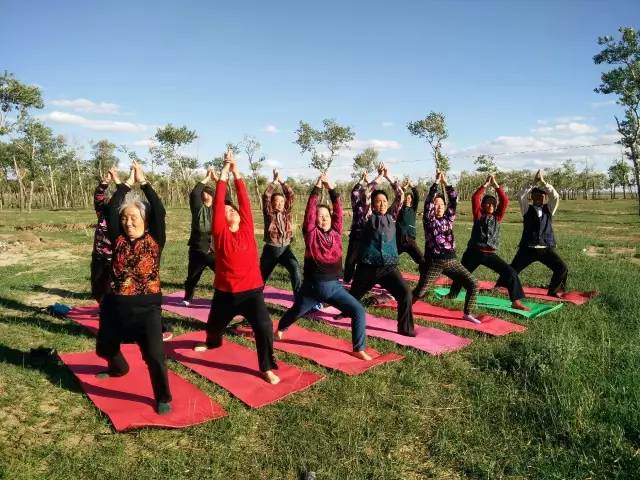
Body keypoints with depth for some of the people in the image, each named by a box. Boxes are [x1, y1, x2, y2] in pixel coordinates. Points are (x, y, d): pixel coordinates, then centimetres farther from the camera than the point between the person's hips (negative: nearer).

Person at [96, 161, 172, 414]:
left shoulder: (154, 240, -5)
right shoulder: (118, 240, 2)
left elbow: (159, 211, -16)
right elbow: (110, 210, -8)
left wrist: (143, 182, -11)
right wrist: (126, 183, -6)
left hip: (146, 307, -4)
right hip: (116, 305, 5)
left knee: (154, 354, -13)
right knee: (105, 347, 25)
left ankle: (163, 398, 7)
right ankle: (119, 368, 59)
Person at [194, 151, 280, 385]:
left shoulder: (247, 228, 0)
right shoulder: (220, 232, -5)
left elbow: (244, 201, -5)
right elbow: (218, 204, -13)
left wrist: (236, 172, -5)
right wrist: (224, 173, -10)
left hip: (252, 291, 0)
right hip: (225, 292, 1)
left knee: (264, 327, -16)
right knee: (214, 325, 24)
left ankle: (267, 368, 3)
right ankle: (212, 343, 60)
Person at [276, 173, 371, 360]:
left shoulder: (336, 232, 0)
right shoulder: (311, 233, -8)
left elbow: (338, 211, -6)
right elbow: (310, 211, -18)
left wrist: (332, 189, -9)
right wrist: (317, 188, -18)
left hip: (334, 286, 3)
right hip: (312, 286, -2)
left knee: (359, 311, -9)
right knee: (295, 312, 20)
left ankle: (358, 349, 3)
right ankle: (280, 329, 53)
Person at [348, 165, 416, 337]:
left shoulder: (392, 217, 7)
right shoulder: (369, 217, -1)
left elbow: (401, 195, 5)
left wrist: (387, 176, 4)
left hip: (389, 267, 2)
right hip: (368, 267, -2)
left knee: (405, 293, -13)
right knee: (354, 295, 15)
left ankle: (405, 328, 0)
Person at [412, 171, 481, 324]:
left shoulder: (448, 218, 9)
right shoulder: (428, 220, -3)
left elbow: (454, 201, 1)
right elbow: (428, 201, -15)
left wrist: (445, 183, -1)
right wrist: (437, 182, -12)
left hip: (452, 261, 5)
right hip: (434, 262, -4)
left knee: (473, 285, -3)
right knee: (419, 292, -3)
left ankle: (467, 314, 13)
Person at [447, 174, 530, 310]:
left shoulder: (497, 216, 6)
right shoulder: (478, 215, 1)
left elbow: (505, 200, -3)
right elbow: (475, 198, -12)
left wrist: (495, 185, -6)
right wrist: (486, 184, -11)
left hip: (490, 254, 2)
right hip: (474, 252, -2)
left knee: (510, 272, -11)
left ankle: (516, 301, -7)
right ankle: (452, 295, 38)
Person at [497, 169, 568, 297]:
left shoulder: (549, 208, 11)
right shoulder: (527, 209, 6)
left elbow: (556, 196, -6)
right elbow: (521, 196, -11)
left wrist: (543, 182, -11)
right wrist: (533, 182, -13)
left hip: (546, 248, 2)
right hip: (528, 248, -2)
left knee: (562, 268, -6)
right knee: (512, 270, -3)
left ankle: (553, 291, 13)